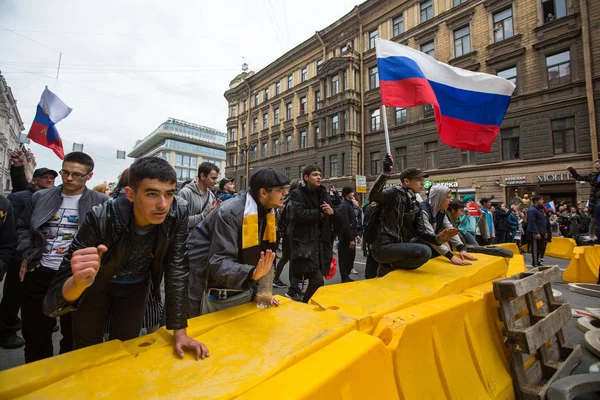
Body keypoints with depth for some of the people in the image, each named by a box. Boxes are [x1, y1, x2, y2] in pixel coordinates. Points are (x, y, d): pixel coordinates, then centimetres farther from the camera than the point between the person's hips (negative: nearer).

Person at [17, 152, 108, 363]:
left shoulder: (101, 202, -7)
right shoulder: (40, 197, 5)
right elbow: (23, 227, 15)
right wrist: (27, 254, 3)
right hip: (40, 273, 3)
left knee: (73, 332, 14)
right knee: (34, 330, 16)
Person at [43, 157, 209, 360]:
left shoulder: (178, 212, -29)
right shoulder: (101, 219, -34)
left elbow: (177, 269, -21)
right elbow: (52, 303, -32)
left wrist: (180, 332, -21)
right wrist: (78, 283, -57)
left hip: (135, 287, 2)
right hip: (95, 286, -1)